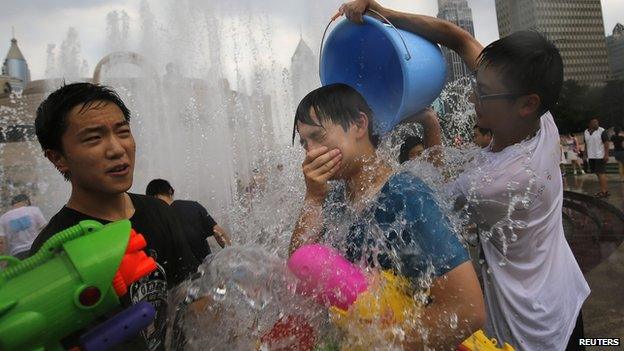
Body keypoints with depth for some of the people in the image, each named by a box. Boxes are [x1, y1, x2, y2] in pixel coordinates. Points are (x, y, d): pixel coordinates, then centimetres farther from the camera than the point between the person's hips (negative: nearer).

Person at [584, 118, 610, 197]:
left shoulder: (602, 131, -8)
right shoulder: (586, 132, 11)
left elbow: (606, 143, -11)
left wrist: (606, 155, -17)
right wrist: (585, 154, 16)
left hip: (600, 156, -7)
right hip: (591, 156, 7)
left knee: (601, 173, -7)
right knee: (598, 173, 10)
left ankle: (603, 191, -4)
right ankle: (605, 190, 19)